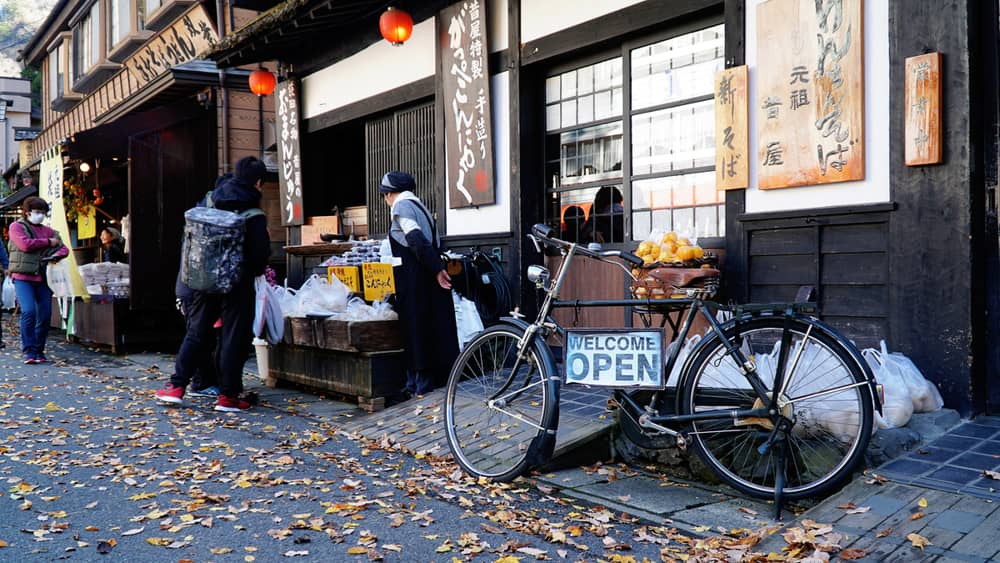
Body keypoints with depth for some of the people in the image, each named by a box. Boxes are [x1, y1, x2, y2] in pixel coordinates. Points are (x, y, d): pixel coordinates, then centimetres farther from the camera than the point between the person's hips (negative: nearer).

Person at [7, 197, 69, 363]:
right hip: (23, 277, -4)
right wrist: (48, 242, -2)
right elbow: (25, 244, -11)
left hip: (42, 278, 4)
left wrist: (55, 256, -11)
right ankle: (28, 351, -9)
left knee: (45, 315, 0)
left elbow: (64, 249, 11)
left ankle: (38, 350, 13)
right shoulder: (16, 226, 6)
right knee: (28, 312, -16)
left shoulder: (48, 231, 18)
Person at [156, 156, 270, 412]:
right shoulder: (253, 214, -10)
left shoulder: (209, 203, 6)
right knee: (234, 336, 2)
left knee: (197, 331, 14)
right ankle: (228, 395, 5)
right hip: (238, 283, -5)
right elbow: (261, 251, -14)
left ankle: (176, 386, 13)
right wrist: (255, 271, 5)